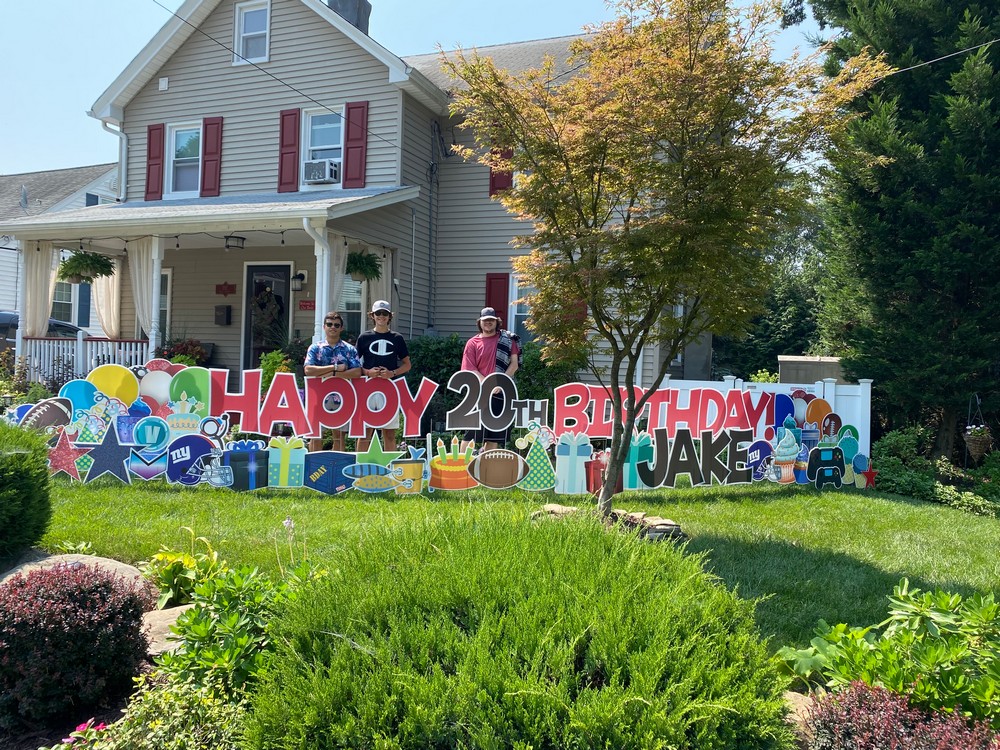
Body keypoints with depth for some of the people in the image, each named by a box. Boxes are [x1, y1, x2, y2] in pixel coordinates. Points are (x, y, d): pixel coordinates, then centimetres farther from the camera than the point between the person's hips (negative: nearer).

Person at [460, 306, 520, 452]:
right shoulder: (473, 343, 5)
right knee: (471, 434, -2)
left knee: (494, 436, 6)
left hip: (501, 393, 2)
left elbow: (514, 364, 3)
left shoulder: (508, 339, 8)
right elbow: (470, 369, -3)